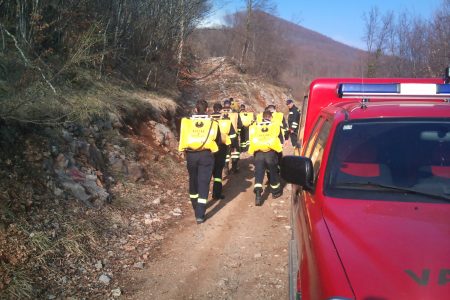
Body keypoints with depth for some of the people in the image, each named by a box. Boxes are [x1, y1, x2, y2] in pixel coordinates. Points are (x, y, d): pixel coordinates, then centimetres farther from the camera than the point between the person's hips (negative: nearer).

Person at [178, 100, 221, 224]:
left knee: (193, 181, 20)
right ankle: (200, 215, -3)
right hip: (206, 155, -2)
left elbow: (182, 138, 8)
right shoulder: (213, 123, -2)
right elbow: (218, 141, 5)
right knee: (204, 183, 1)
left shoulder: (186, 122, 1)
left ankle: (196, 208, 37)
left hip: (191, 155, 2)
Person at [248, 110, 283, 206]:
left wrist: (253, 152, 24)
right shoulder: (275, 125, 9)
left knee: (258, 174, 3)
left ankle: (258, 194, -13)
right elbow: (280, 140, 10)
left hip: (258, 153, 1)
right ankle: (276, 192, 31)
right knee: (273, 172, 16)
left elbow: (251, 140, 14)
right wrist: (279, 149, 26)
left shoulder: (255, 126, 13)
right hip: (271, 153, -1)